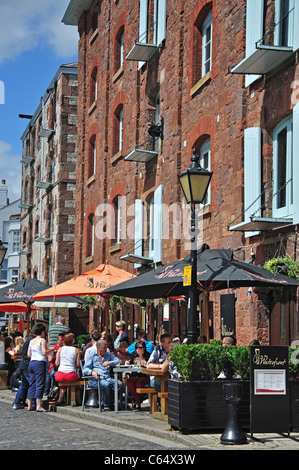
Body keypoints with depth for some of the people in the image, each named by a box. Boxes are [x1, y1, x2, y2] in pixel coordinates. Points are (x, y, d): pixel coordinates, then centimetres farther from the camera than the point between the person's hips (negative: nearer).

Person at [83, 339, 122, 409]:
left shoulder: (109, 354, 22)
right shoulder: (91, 356, 10)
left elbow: (118, 361, 8)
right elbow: (85, 369, 1)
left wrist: (109, 363, -9)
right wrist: (92, 372, -21)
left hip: (107, 378, 4)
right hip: (95, 380, -4)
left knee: (120, 384, -25)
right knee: (106, 384, -36)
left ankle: (109, 401, -12)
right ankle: (106, 405, -15)